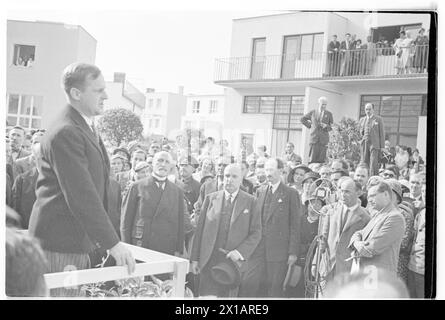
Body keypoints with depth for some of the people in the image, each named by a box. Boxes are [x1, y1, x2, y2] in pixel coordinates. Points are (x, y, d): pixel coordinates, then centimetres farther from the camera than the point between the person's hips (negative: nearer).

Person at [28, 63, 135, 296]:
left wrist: (107, 238, 16)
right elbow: (81, 197, -23)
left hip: (79, 244, 9)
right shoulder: (65, 133, -18)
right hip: (59, 247, -9)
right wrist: (112, 243, -21)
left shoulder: (86, 128, 14)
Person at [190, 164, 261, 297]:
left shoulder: (250, 201, 3)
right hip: (209, 262, 1)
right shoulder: (210, 198, 8)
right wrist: (194, 258, 3)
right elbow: (200, 230, 7)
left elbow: (256, 233, 1)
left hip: (234, 263, -1)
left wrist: (240, 252, -13)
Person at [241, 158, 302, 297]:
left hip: (279, 249, -3)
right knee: (249, 284, -2)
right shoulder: (260, 191, 13)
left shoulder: (291, 193, -1)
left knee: (275, 288, 4)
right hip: (258, 248, 4)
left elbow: (295, 225, -3)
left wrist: (293, 252, -7)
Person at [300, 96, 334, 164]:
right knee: (313, 159, -6)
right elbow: (302, 119, 22)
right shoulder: (312, 113, 11)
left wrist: (326, 126, -9)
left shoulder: (329, 114, 11)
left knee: (321, 160, -5)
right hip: (314, 138, 0)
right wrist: (309, 126, 11)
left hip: (324, 140, 0)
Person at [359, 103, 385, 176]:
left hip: (374, 144, -4)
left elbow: (382, 133, 0)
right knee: (363, 163, 1)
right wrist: (362, 134, 1)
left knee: (373, 163, -10)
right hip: (364, 144, 4)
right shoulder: (362, 119, 16)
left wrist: (382, 146, -5)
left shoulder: (378, 119, 3)